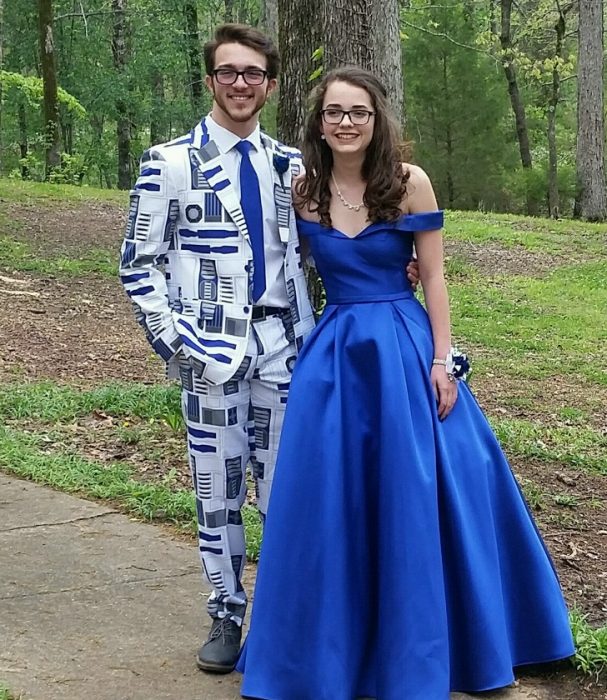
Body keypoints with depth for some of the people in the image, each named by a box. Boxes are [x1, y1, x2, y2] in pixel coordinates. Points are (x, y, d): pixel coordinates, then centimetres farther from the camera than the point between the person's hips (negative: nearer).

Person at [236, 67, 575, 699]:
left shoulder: (409, 182, -5)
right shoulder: (302, 191, 2)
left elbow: (432, 275, -3)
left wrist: (441, 360, -8)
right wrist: (294, 345, 5)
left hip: (404, 346, -2)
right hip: (332, 353, 2)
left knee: (415, 494, 5)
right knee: (329, 498, 5)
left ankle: (418, 647, 24)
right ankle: (330, 646, 23)